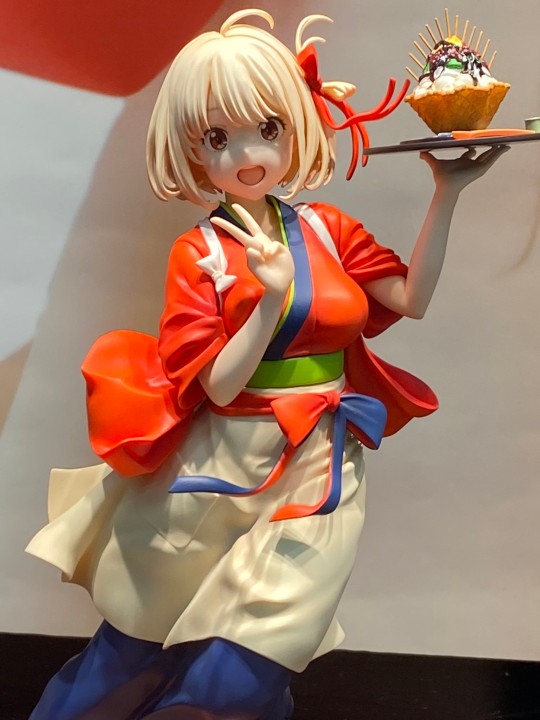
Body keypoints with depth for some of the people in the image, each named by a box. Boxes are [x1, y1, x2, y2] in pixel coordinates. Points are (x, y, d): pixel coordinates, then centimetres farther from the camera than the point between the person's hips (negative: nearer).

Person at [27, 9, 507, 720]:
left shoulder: (325, 228, 3)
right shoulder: (197, 254, -7)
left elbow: (411, 298, -3)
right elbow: (219, 385, -13)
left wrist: (446, 195, -7)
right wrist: (273, 298, -26)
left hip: (315, 465, 2)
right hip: (221, 468, -2)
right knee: (141, 644, 13)